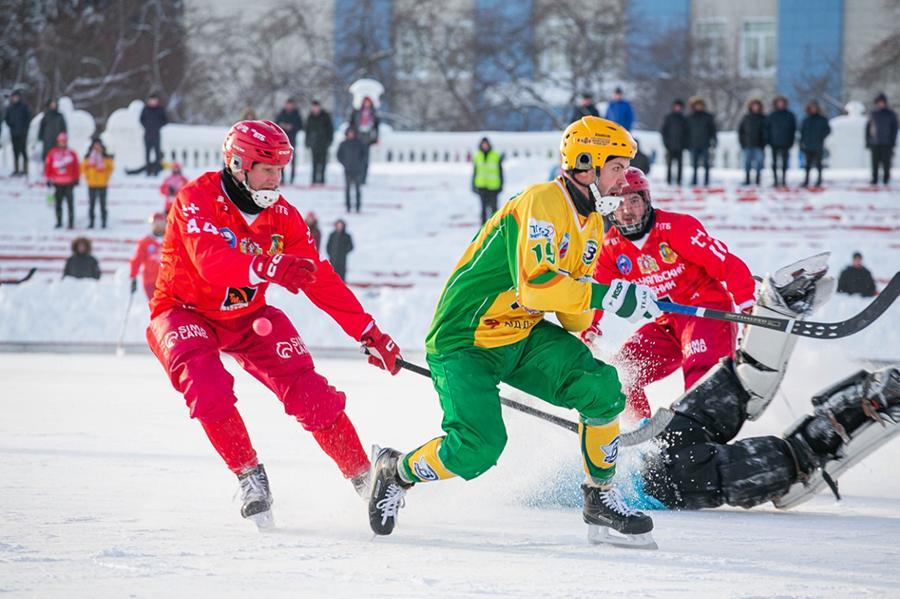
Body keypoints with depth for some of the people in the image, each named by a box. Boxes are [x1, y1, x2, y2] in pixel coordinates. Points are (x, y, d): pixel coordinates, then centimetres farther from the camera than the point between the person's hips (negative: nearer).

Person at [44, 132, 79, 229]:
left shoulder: (71, 154, 3)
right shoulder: (52, 154, 3)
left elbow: (76, 167, 6)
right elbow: (47, 166, 5)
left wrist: (76, 178, 4)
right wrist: (49, 178, 3)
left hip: (69, 183, -1)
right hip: (57, 183, 1)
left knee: (70, 204, -4)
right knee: (58, 203, 6)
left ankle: (71, 223, -1)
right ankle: (59, 222, 14)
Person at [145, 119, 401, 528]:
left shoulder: (281, 215, -7)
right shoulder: (197, 199, -23)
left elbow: (321, 280, -4)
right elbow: (212, 263, -40)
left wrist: (368, 333, -10)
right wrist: (271, 268, -58)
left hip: (246, 317, 4)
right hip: (185, 312, -4)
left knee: (308, 390, -11)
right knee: (207, 387, -32)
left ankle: (362, 475, 1)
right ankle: (249, 475, -14)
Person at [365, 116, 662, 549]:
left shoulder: (592, 223, 10)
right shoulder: (541, 203, -20)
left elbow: (574, 316, 15)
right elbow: (534, 285, -32)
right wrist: (609, 295, -32)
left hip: (522, 338, 8)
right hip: (464, 342, -8)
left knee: (601, 385, -16)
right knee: (478, 447, -23)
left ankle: (600, 497, 0)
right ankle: (396, 472, 5)